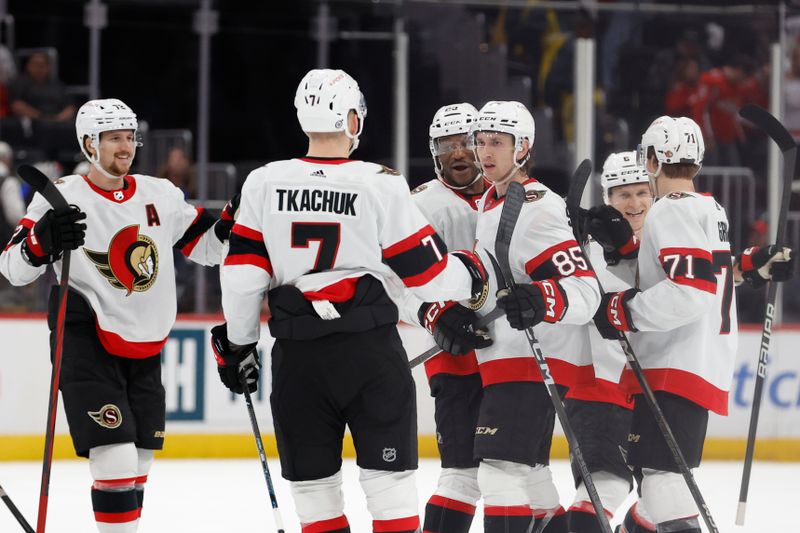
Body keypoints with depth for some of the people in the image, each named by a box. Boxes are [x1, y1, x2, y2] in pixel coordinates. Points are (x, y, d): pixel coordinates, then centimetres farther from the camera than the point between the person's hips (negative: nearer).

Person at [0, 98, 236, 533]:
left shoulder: (161, 195, 8)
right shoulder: (63, 199, -7)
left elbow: (206, 246, 14)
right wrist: (42, 241, -31)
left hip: (145, 348, 6)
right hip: (87, 346, -6)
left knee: (139, 460, 11)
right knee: (115, 457, -17)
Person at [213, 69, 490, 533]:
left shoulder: (263, 184, 0)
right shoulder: (382, 185, -7)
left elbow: (243, 274, 1)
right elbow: (427, 272, -4)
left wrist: (238, 344, 15)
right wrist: (471, 274, 18)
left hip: (297, 355, 2)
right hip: (371, 350, -2)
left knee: (313, 479, 10)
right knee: (389, 477, 1)